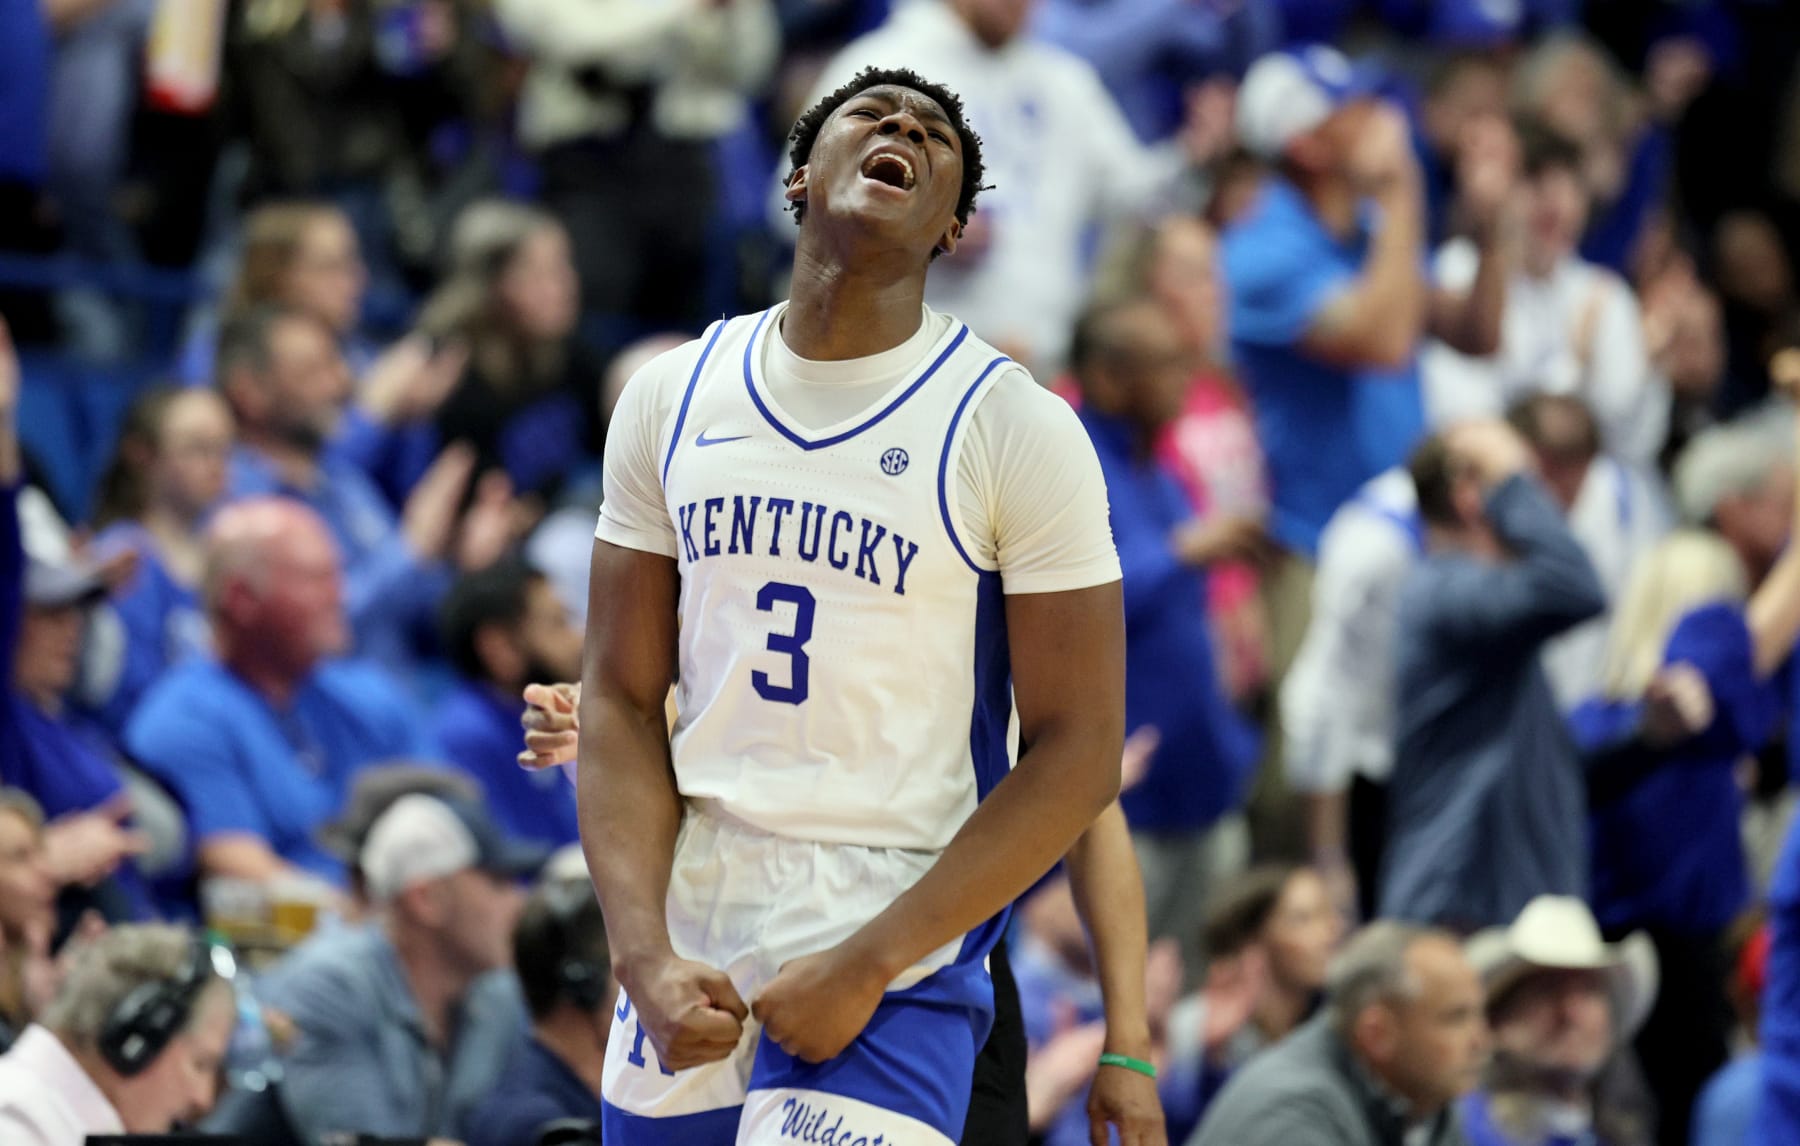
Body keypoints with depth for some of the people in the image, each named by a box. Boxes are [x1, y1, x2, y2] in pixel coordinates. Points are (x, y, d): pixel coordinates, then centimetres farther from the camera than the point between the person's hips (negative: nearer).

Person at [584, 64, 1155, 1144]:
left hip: (897, 968, -4)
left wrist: (866, 966, -14)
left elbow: (1077, 757, -7)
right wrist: (645, 957, -8)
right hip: (690, 956, 4)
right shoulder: (671, 398, 6)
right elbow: (622, 701, 7)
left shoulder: (1018, 427, -5)